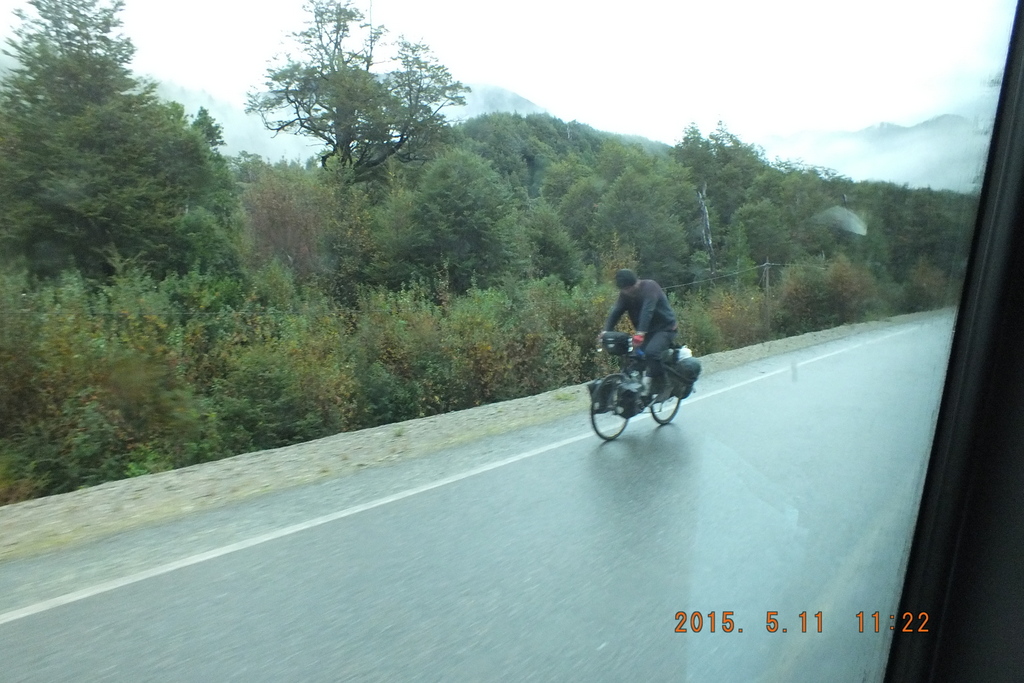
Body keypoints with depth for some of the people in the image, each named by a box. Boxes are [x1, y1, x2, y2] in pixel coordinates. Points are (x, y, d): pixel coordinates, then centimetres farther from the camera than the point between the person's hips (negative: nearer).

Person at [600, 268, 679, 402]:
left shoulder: (649, 287, -22)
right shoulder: (625, 294, -2)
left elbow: (647, 311, -36)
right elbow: (615, 311, -14)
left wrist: (640, 333, -49)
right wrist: (606, 331, -31)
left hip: (665, 328, -7)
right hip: (649, 331, 7)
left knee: (651, 352, -28)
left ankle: (665, 385, -12)